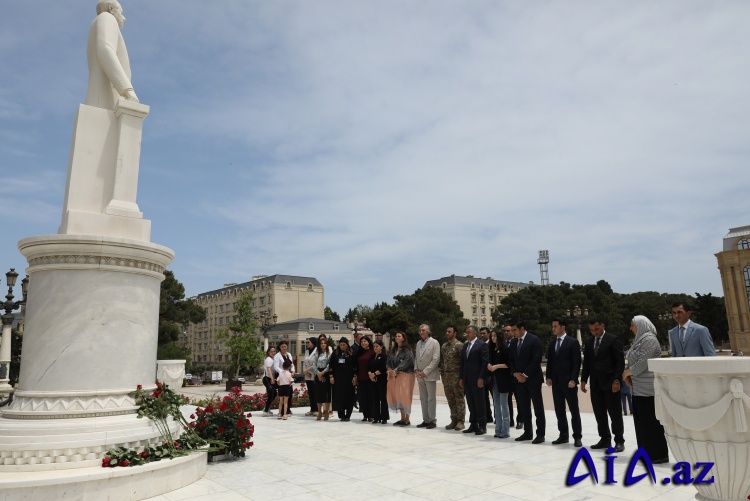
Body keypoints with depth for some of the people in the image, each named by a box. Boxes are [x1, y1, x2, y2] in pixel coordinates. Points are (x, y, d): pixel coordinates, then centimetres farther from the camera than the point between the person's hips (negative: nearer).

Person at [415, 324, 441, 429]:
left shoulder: (434, 342, -6)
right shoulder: (418, 343, 14)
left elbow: (436, 359, -12)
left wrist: (425, 372, -14)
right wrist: (416, 370, 1)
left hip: (430, 375, -6)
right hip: (420, 376, 6)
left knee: (431, 399, -2)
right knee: (423, 399, 9)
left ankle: (432, 420, 5)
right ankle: (425, 420, 16)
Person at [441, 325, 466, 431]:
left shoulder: (459, 345, -7)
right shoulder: (444, 346, 13)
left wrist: (462, 377, -13)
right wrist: (442, 374, 11)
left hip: (456, 376, -6)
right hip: (446, 376, 6)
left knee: (459, 399, 0)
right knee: (450, 400, 10)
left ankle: (460, 421, 6)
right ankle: (454, 420, 18)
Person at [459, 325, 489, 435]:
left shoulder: (481, 344, -7)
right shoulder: (465, 345, 15)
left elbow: (485, 362, -11)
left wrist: (481, 378, -15)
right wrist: (461, 378, 11)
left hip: (477, 379, -7)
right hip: (467, 380, 7)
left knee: (479, 403, 0)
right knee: (471, 403, 10)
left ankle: (482, 426, 8)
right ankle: (473, 424, 18)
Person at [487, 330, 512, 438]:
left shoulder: (504, 349, -7)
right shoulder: (492, 349, 12)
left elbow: (509, 364, -12)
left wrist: (497, 366, -17)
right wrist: (489, 365, -1)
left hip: (503, 379, -7)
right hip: (494, 379, 7)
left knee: (504, 405, -3)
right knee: (496, 405, 9)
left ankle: (505, 431, 3)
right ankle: (498, 430, 14)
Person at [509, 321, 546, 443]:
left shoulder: (535, 340, -9)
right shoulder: (513, 342, 11)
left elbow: (536, 360, -15)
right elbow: (511, 360, 12)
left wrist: (525, 375, -15)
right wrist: (515, 373, -4)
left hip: (533, 379, -6)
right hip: (519, 379, 6)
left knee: (538, 408, 1)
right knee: (524, 408, 9)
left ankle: (540, 434, 7)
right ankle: (527, 432, 18)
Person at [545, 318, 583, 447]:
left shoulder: (573, 342, -7)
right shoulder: (552, 343, 11)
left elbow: (577, 362, -10)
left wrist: (573, 379, -16)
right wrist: (549, 377, 5)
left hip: (568, 382, -6)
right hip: (556, 382, 6)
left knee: (574, 410, 2)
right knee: (559, 410, 9)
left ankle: (577, 437, 10)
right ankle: (563, 435, 18)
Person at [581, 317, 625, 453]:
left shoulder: (613, 340, -6)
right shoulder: (589, 342, 11)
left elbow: (620, 362, -9)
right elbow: (586, 362, 15)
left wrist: (616, 380, -16)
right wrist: (584, 380, 9)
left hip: (610, 382, -6)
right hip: (595, 383, 6)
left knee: (614, 413, 1)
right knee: (599, 413, 9)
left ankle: (619, 441, 10)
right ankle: (605, 439, 19)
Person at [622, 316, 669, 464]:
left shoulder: (649, 339, -13)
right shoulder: (639, 339, 16)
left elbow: (643, 362, -19)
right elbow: (632, 360, 16)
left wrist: (628, 372, -8)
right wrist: (627, 375, 0)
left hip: (649, 387, -9)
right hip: (639, 388, 9)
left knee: (651, 421, -3)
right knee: (641, 421, 11)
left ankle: (659, 454, 6)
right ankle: (647, 452, 19)